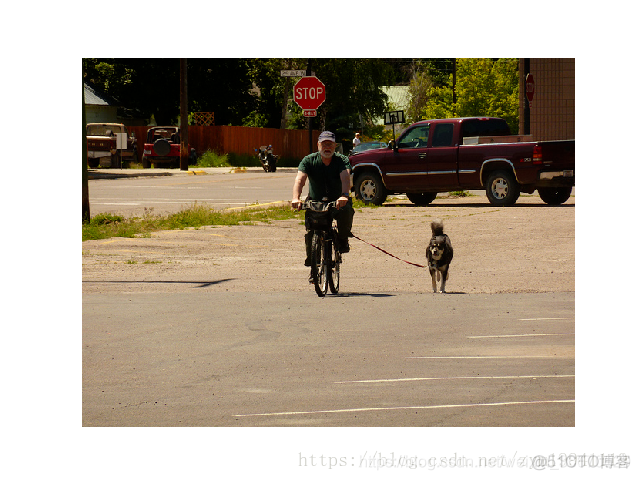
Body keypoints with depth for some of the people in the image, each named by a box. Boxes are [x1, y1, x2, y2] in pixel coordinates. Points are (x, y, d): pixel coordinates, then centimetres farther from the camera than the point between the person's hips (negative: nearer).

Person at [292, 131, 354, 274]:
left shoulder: (342, 160, -8)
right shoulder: (309, 161, -5)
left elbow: (345, 178, -27)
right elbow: (300, 179, -20)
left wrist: (344, 196, -49)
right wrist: (296, 198, -40)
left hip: (338, 202, -1)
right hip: (315, 202, 1)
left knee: (346, 211, -34)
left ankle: (343, 240, -8)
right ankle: (311, 257, 0)